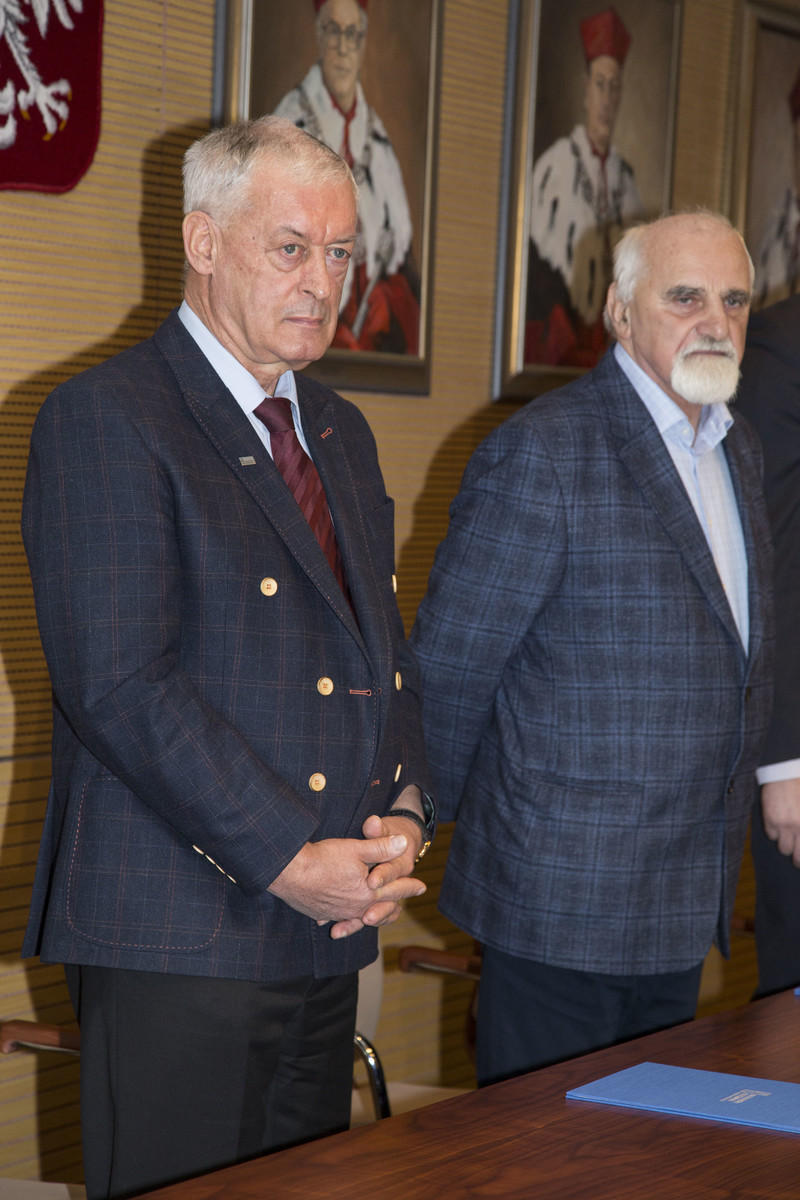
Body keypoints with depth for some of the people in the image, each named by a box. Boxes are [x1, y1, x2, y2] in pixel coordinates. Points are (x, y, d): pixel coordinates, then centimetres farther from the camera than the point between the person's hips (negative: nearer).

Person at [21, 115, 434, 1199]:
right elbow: (119, 686, -17)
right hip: (179, 936, -7)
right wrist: (287, 858, -18)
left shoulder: (341, 432, 18)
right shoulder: (104, 419, -9)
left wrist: (406, 811, 0)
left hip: (330, 924, 8)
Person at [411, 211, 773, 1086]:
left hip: (684, 910, 8)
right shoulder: (545, 454, -15)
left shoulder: (737, 451, 12)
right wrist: (429, 820, -2)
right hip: (563, 900, -8)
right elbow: (447, 664, -11)